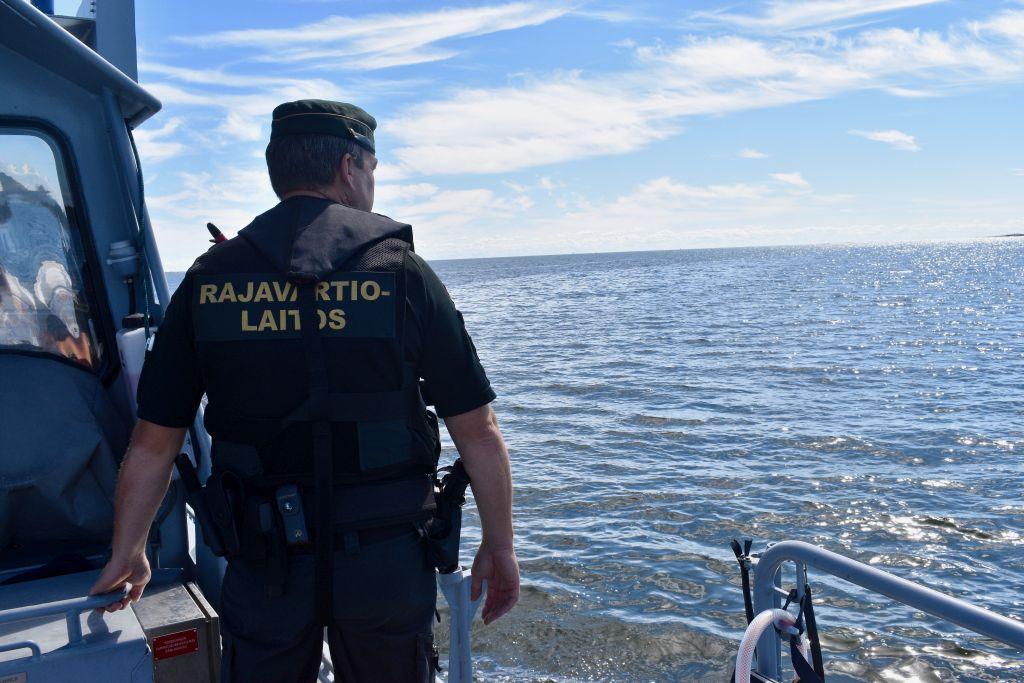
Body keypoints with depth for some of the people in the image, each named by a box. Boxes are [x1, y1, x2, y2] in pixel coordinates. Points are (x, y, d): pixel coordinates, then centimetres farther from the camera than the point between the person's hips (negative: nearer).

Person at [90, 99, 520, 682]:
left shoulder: (208, 279, -2)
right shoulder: (400, 271, -8)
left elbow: (153, 442, 2)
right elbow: (479, 431, -8)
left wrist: (128, 553, 16)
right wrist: (500, 546, 4)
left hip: (264, 564, 1)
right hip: (387, 561, -1)